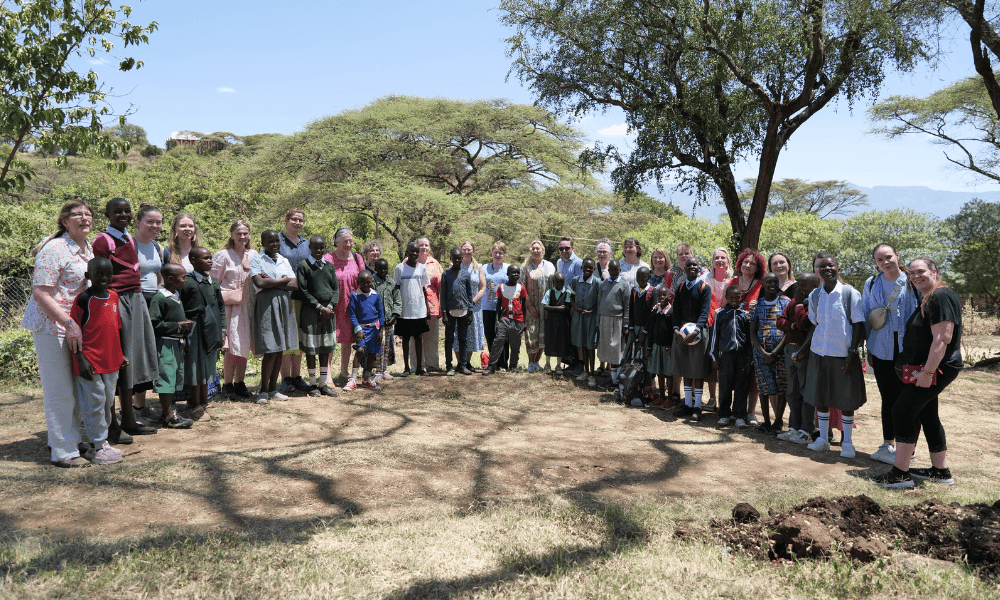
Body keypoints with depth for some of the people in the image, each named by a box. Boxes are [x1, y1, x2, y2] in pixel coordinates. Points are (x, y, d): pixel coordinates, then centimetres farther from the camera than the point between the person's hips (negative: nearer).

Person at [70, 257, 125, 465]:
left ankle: (100, 442, 28)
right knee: (94, 403, -1)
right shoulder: (83, 299, -10)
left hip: (111, 362, 7)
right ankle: (98, 447, 8)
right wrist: (81, 359, -16)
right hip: (90, 363, -7)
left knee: (108, 402, 15)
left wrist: (119, 354, 18)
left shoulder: (113, 296, 9)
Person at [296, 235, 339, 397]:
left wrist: (330, 307, -6)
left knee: (326, 348, 8)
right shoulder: (303, 266, -3)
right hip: (310, 312, -4)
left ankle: (324, 383, 16)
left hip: (329, 311, 4)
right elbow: (303, 291, -8)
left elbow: (336, 288, 8)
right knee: (310, 349, 1)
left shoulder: (329, 266, 10)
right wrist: (320, 307, -12)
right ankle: (313, 384, 12)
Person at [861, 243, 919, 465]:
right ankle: (888, 445, 22)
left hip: (908, 349, -2)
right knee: (888, 398, 10)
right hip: (882, 350, 2)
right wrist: (868, 349, 9)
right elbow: (866, 318, 12)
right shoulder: (871, 285, 6)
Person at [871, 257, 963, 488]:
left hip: (935, 369, -11)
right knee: (927, 415, 15)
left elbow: (942, 339, -24)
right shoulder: (927, 299, 17)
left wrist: (927, 371, -26)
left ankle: (900, 473, -8)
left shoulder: (940, 297, -17)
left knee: (903, 411, -12)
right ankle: (941, 471, 25)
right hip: (927, 369, 11)